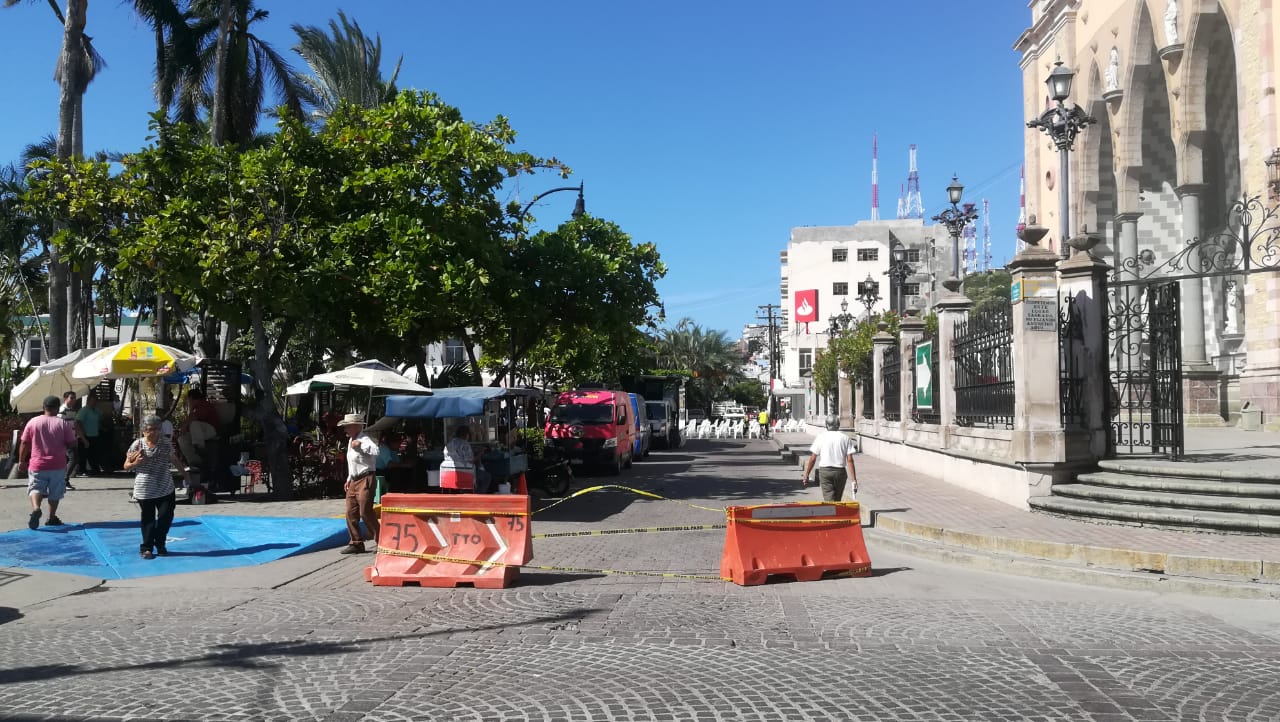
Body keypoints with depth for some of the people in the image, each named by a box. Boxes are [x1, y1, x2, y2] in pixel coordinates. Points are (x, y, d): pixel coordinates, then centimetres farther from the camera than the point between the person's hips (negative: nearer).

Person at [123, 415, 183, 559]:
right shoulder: (137, 444, -4)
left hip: (166, 489, 2)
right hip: (144, 490, -2)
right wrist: (136, 463, -18)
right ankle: (146, 548, 16)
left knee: (166, 517, 2)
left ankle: (160, 545, 21)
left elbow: (174, 460, 15)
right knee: (148, 519, 5)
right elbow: (126, 466, 2)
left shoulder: (166, 443, 2)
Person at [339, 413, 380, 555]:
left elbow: (375, 451, -36)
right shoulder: (351, 440, 16)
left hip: (365, 480, -10)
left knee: (365, 512, -10)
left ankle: (380, 541, 0)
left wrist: (360, 445, -29)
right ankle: (356, 543, 19)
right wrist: (349, 479, 25)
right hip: (354, 481, 10)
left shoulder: (365, 439, -14)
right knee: (351, 513, 10)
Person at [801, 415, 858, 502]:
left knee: (829, 500, -4)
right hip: (840, 472, 2)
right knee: (837, 500, 17)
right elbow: (850, 460, -5)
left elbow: (812, 459, -1)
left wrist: (806, 476, 7)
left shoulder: (820, 437, 0)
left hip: (825, 471, -2)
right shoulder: (845, 438, 2)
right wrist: (854, 480, -5)